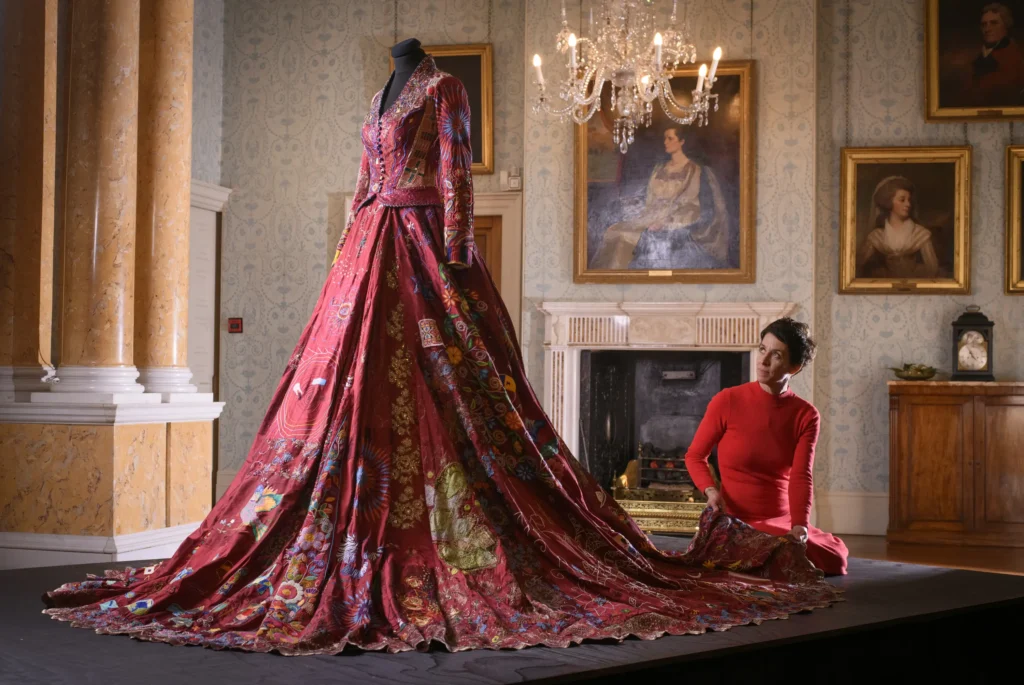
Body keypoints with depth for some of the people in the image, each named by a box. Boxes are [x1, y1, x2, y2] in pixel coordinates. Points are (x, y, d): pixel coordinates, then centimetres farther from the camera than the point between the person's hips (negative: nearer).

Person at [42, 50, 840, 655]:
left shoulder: (444, 88, 1)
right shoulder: (380, 101, 24)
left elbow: (455, 172, -9)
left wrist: (457, 246, -19)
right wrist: (350, 261, 18)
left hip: (422, 250, -8)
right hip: (372, 257, 8)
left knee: (439, 395, -12)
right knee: (351, 389, 2)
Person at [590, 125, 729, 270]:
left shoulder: (692, 170, -2)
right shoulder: (660, 170, 17)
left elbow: (686, 201, -10)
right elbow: (651, 200, 15)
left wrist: (663, 220, -19)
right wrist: (648, 220, -3)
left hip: (680, 222, -6)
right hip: (655, 218, 6)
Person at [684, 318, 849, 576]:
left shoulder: (806, 416, -2)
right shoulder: (727, 401, -9)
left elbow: (801, 476, -13)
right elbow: (695, 456, 1)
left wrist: (799, 526, -30)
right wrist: (711, 491, -19)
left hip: (781, 521, 3)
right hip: (735, 521, -3)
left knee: (833, 561, -17)